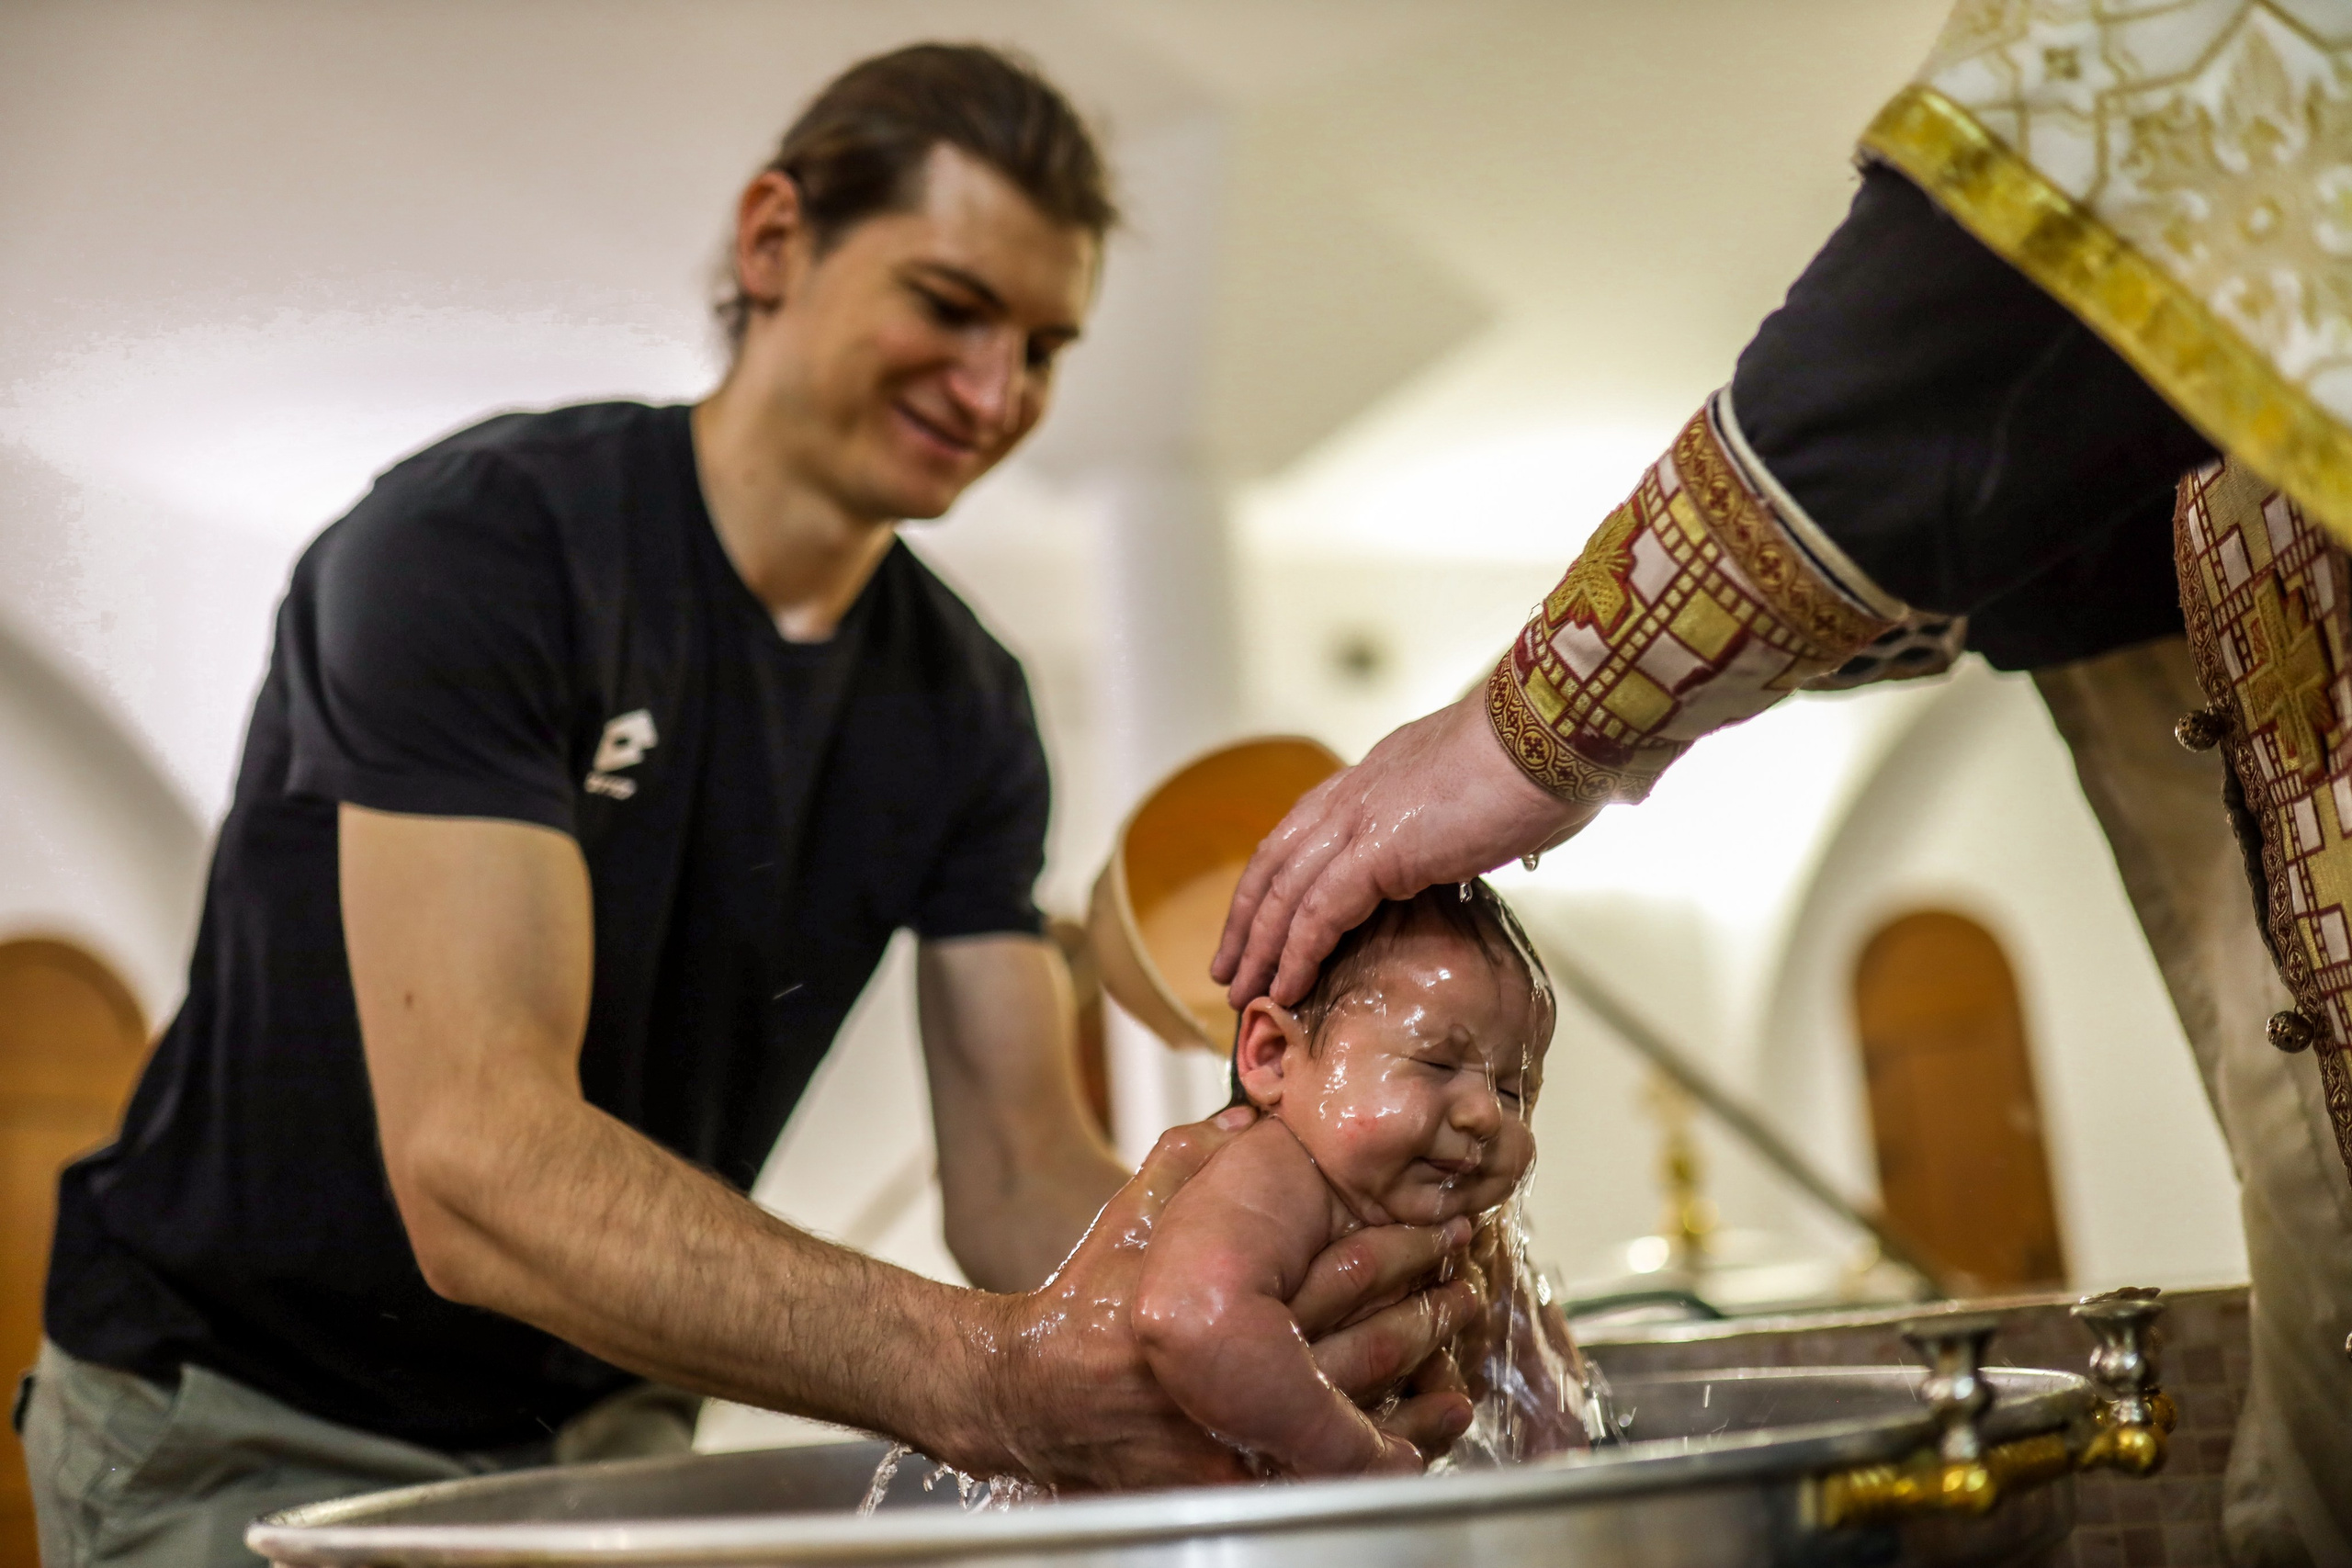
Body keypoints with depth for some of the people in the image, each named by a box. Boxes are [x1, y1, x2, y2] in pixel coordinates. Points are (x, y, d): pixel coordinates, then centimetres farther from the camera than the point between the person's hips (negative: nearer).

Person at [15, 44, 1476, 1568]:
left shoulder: (965, 705, -3)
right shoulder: (480, 543, -23)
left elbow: (1022, 1169, -9)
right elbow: (474, 1161, -34)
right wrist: (980, 1372, -45)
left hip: (602, 1430, 5)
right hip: (249, 1430, -5)